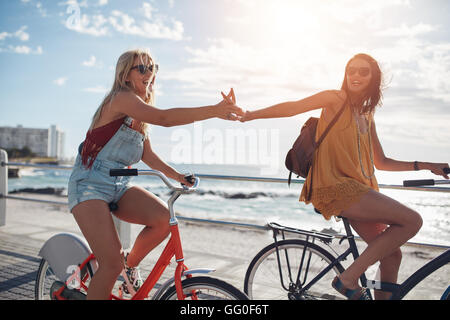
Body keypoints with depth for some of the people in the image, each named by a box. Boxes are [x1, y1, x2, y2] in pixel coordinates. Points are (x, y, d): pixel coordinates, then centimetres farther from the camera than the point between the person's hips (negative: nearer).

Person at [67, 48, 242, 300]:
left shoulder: (141, 112, 13)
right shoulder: (121, 98, -14)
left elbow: (146, 154, 14)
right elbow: (165, 118, -31)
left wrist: (177, 175, 2)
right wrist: (214, 110, -36)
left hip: (119, 185, 7)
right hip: (89, 185, -7)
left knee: (164, 218, -19)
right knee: (112, 264, -16)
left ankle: (131, 265, 8)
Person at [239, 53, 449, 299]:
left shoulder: (367, 117, 18)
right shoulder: (338, 99, -2)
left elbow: (381, 162, 23)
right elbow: (293, 107, -11)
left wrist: (425, 166, 19)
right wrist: (248, 115, -19)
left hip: (358, 190, 8)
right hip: (335, 187, -8)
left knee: (392, 255, 6)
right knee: (412, 220, -16)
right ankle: (348, 279, -11)